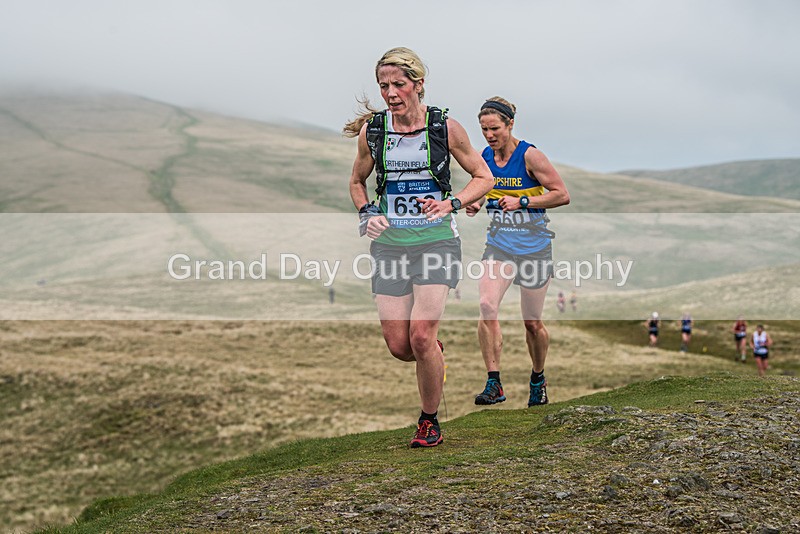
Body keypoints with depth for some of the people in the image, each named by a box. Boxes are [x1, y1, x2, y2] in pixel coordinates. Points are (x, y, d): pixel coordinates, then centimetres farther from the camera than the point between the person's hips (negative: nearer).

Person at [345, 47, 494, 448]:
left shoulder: (445, 127, -4)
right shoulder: (372, 130, 2)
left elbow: (483, 177, 5)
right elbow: (357, 181, 19)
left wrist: (450, 204, -12)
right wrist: (367, 214, -1)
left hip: (436, 242, -3)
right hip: (390, 245, 3)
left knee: (421, 336, -14)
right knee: (399, 346, -2)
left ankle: (429, 421, 7)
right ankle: (436, 355, 35)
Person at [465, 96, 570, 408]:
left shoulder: (529, 155, -12)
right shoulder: (484, 158, 2)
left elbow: (562, 195, -12)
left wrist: (522, 201, -21)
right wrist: (474, 204, -2)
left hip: (534, 248, -3)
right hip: (498, 245, 3)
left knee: (532, 323, 5)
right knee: (487, 306, -21)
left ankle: (538, 379, 32)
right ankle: (494, 384, -16)